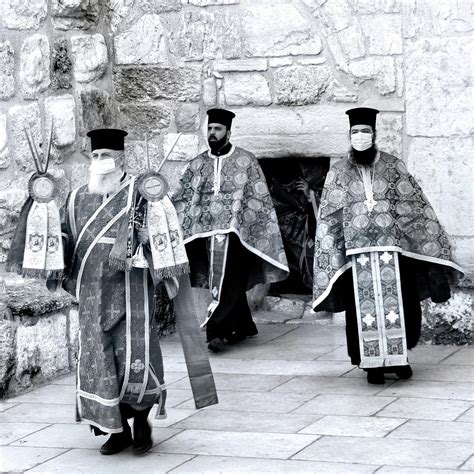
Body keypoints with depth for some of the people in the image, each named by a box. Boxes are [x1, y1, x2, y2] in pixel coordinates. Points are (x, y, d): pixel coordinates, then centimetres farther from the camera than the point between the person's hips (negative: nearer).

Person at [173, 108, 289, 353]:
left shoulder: (246, 161, 1)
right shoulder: (198, 164, 11)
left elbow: (259, 200, 2)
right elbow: (182, 199, 11)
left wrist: (260, 230, -3)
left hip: (235, 229, -4)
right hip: (206, 230, 4)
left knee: (227, 283, -13)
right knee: (224, 283, 8)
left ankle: (216, 330, -16)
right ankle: (244, 327, 22)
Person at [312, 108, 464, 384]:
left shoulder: (393, 166, 5)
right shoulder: (339, 172, 6)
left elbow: (415, 206, 6)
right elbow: (329, 217, 8)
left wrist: (432, 243, 3)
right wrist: (331, 253, 3)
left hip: (392, 246, 0)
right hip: (358, 249, 0)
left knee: (398, 304, 0)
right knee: (366, 307, 1)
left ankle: (399, 357, 17)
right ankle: (373, 364, 8)